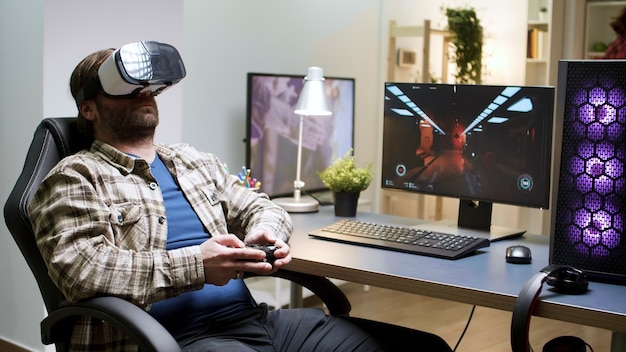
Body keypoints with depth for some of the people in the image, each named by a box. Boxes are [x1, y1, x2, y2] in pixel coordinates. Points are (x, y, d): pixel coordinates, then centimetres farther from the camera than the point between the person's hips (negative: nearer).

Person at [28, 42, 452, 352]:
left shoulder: (195, 161, 25)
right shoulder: (76, 178, 4)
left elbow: (259, 207, 26)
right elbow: (79, 266, -11)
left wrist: (262, 233, 0)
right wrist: (194, 266, -18)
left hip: (255, 316, 7)